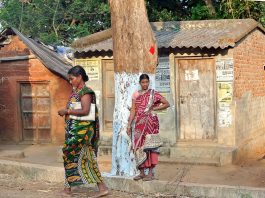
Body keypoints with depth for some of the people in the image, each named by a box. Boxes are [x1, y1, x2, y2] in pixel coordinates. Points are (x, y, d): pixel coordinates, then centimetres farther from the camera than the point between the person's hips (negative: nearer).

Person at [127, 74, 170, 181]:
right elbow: (133, 110, 7)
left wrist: (153, 109, -4)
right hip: (139, 123, 3)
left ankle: (150, 173, -2)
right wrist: (129, 124, 1)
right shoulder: (136, 94, 10)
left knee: (149, 146, -6)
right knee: (139, 146, 3)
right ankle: (142, 172, 12)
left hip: (150, 122, -3)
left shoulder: (153, 94, 2)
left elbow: (166, 104, 2)